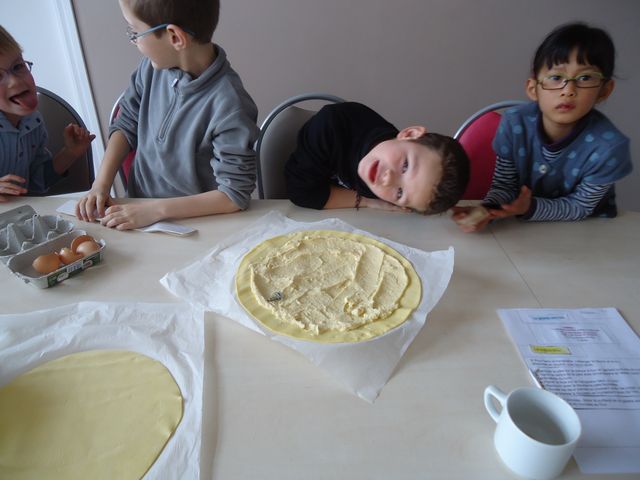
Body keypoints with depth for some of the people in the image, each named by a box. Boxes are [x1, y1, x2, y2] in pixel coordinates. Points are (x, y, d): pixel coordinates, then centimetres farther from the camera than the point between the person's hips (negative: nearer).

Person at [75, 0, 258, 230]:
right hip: (136, 211, 5)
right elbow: (126, 126, 8)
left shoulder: (229, 107, -24)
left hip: (195, 224, -5)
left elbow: (235, 194, -20)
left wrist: (156, 209, -20)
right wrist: (100, 185, -3)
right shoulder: (153, 65, -6)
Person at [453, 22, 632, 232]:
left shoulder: (608, 147, -24)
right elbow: (504, 185, -11)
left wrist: (531, 208, -29)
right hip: (524, 224, 1)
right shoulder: (515, 123, -19)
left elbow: (581, 206, -12)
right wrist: (487, 210, -32)